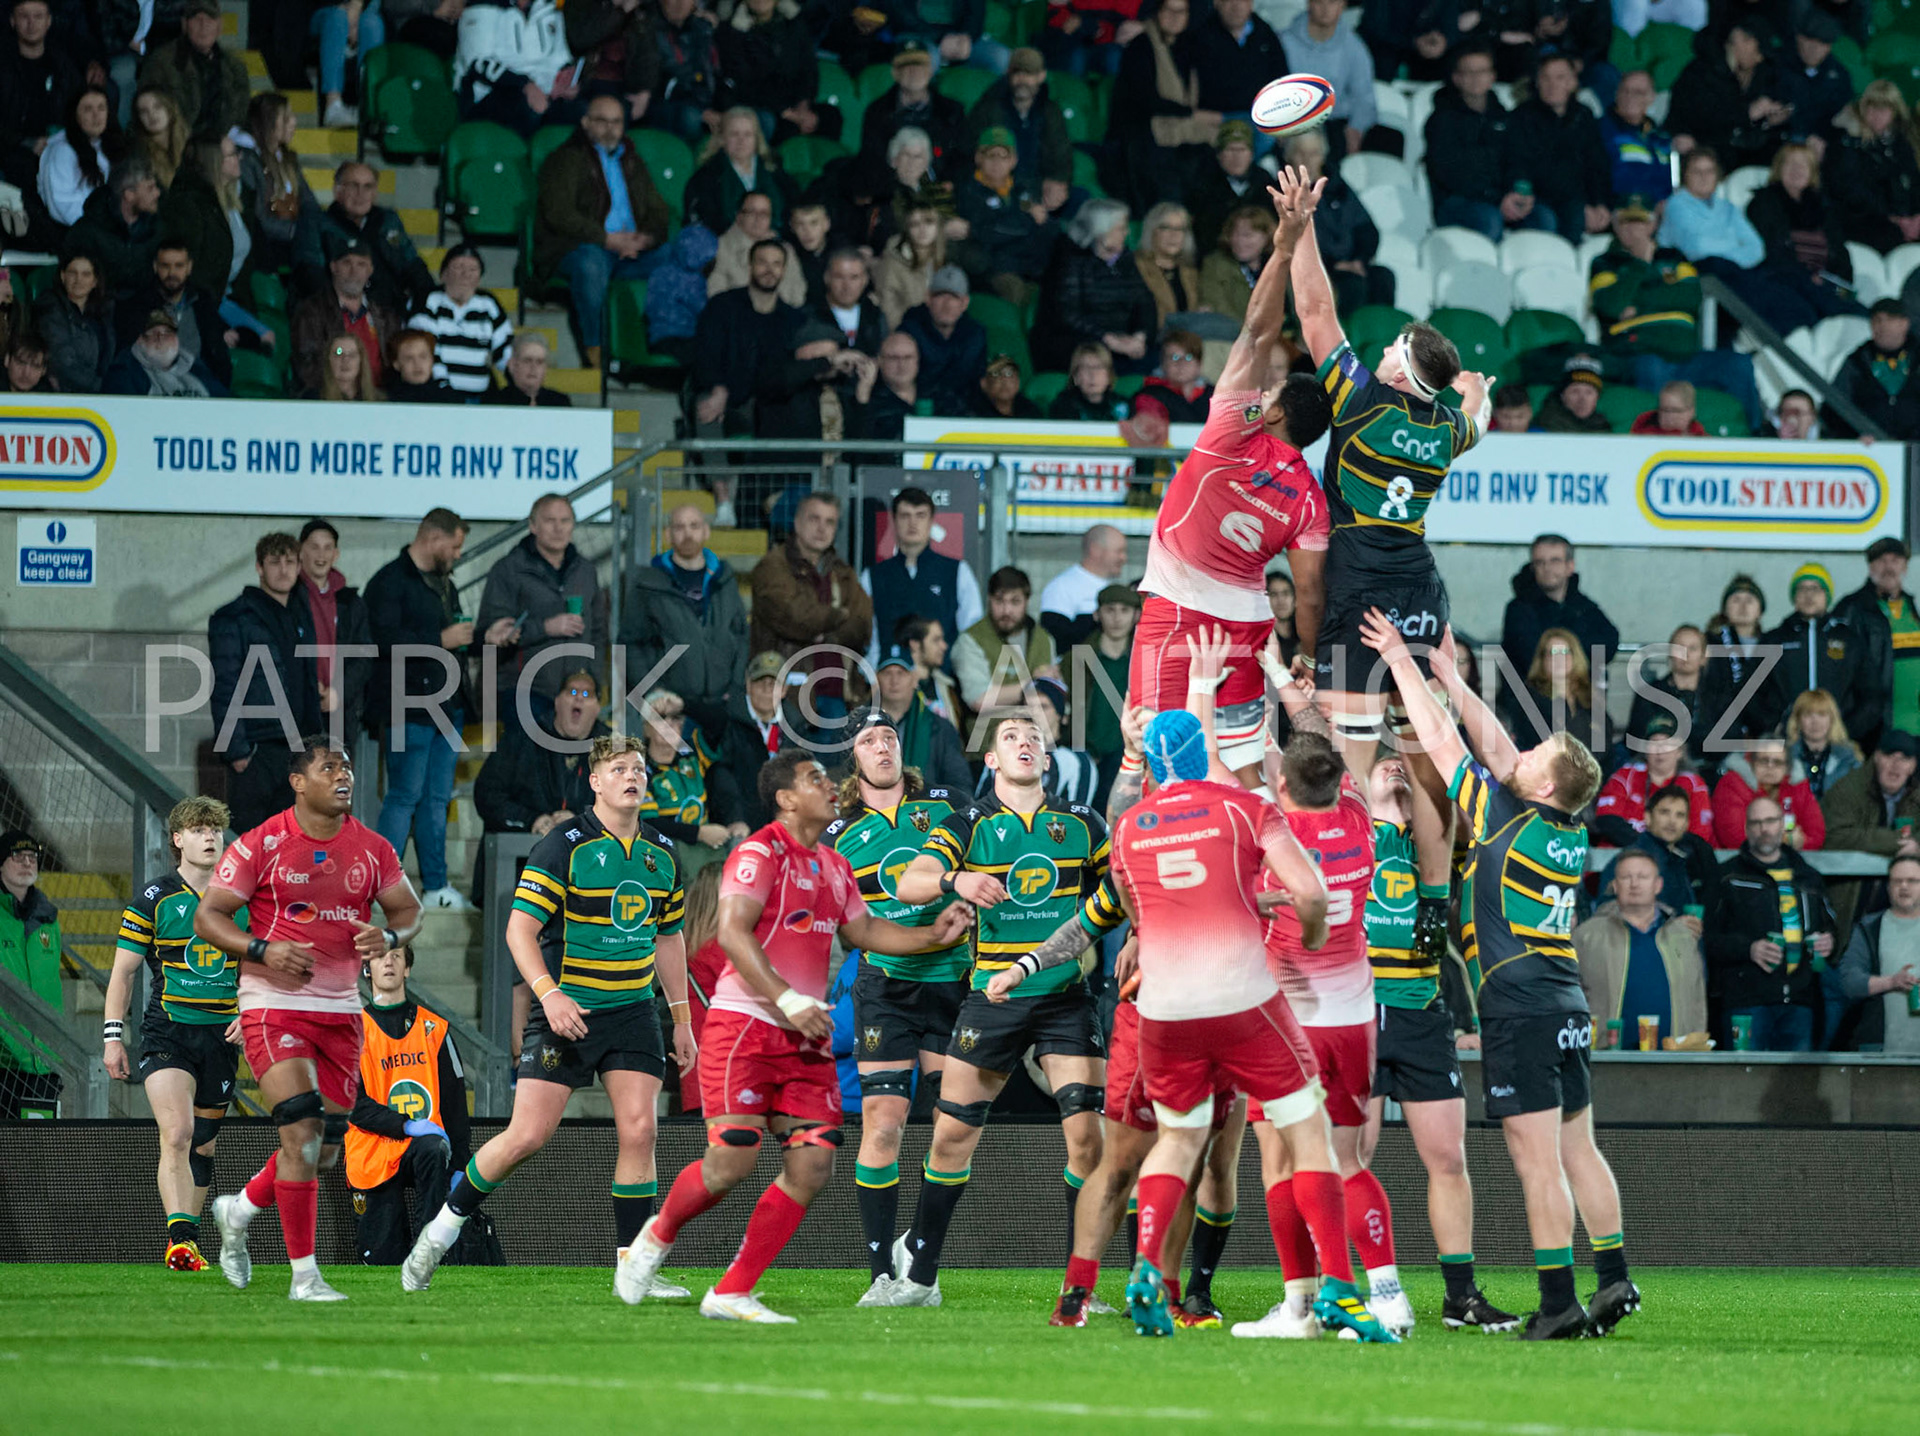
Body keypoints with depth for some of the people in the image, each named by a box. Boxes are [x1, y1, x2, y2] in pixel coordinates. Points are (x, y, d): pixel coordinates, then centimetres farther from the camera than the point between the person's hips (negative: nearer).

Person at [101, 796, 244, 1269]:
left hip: (220, 1035, 4)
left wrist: (247, 1014, -1)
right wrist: (113, 1035, -6)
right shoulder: (155, 899, -2)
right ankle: (180, 1240, -29)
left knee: (202, 1144, 10)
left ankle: (187, 1242, 22)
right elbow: (123, 971, 1)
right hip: (166, 1031, -4)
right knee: (177, 1133, -21)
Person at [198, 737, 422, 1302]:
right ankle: (304, 1276, -10)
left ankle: (239, 1211, 37)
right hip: (274, 1003, -5)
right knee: (302, 1133, -17)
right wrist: (262, 949, -19)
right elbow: (207, 915, -3)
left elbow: (408, 909, 16)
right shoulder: (262, 844, -6)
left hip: (340, 1010, 5)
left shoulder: (372, 848, 5)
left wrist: (390, 935, -8)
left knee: (325, 1150, 8)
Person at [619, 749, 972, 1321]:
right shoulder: (761, 854, -9)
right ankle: (659, 1235, 17)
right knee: (732, 1161, -14)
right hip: (745, 1025, -8)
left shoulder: (833, 865, 17)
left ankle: (731, 1294, 3)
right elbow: (733, 932, -19)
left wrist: (931, 936, 14)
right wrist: (787, 1002, -27)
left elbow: (862, 930, 29)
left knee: (812, 1166, -4)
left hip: (806, 1037, 8)